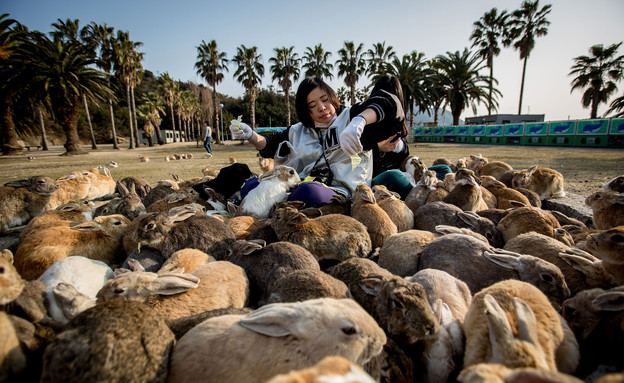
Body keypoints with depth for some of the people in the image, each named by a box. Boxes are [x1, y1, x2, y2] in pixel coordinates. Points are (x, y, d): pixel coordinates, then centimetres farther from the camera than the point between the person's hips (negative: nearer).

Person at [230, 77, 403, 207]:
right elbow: (270, 145, 33)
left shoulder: (350, 116, 12)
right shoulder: (298, 132, 25)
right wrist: (249, 135, 12)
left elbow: (387, 103, -3)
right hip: (298, 186, 6)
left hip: (340, 191, -5)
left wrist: (359, 122, -24)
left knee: (308, 191, -40)